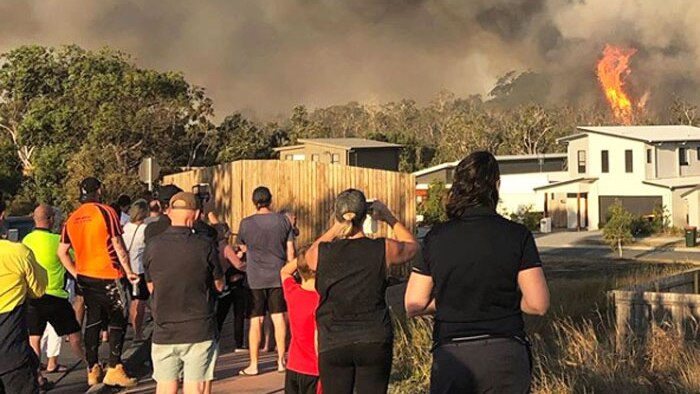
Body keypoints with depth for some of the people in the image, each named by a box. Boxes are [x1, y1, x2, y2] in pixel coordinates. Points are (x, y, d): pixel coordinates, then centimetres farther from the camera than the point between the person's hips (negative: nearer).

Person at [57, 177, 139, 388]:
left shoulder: (72, 219, 6)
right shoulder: (106, 212, -11)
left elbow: (62, 252, 9)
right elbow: (118, 245, -12)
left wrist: (76, 273, 17)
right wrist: (129, 271, -4)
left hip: (85, 277, 6)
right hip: (109, 276, -6)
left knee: (93, 321, 14)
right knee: (118, 321, 4)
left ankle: (93, 370, 18)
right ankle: (114, 368, 0)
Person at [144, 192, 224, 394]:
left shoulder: (153, 246, -4)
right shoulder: (205, 246, -11)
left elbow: (151, 287, 9)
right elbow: (219, 285, 1)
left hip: (164, 331, 2)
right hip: (199, 330, -2)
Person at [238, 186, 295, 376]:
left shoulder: (246, 223, -6)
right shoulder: (282, 220, 0)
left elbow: (243, 247, 10)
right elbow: (290, 250, 4)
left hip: (255, 278, -2)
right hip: (278, 276, 2)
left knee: (255, 321, 2)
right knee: (278, 317, 9)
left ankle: (253, 365, 6)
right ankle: (281, 360, 13)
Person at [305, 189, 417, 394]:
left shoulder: (322, 253, -5)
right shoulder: (383, 249, -6)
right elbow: (412, 246, 16)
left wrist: (336, 227, 18)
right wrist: (389, 218, 22)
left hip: (333, 344, 0)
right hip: (374, 342, 0)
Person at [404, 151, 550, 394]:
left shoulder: (435, 239, 0)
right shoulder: (517, 236, -5)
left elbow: (414, 306, 3)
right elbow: (538, 304, -7)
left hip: (451, 356, 1)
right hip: (505, 354, -1)